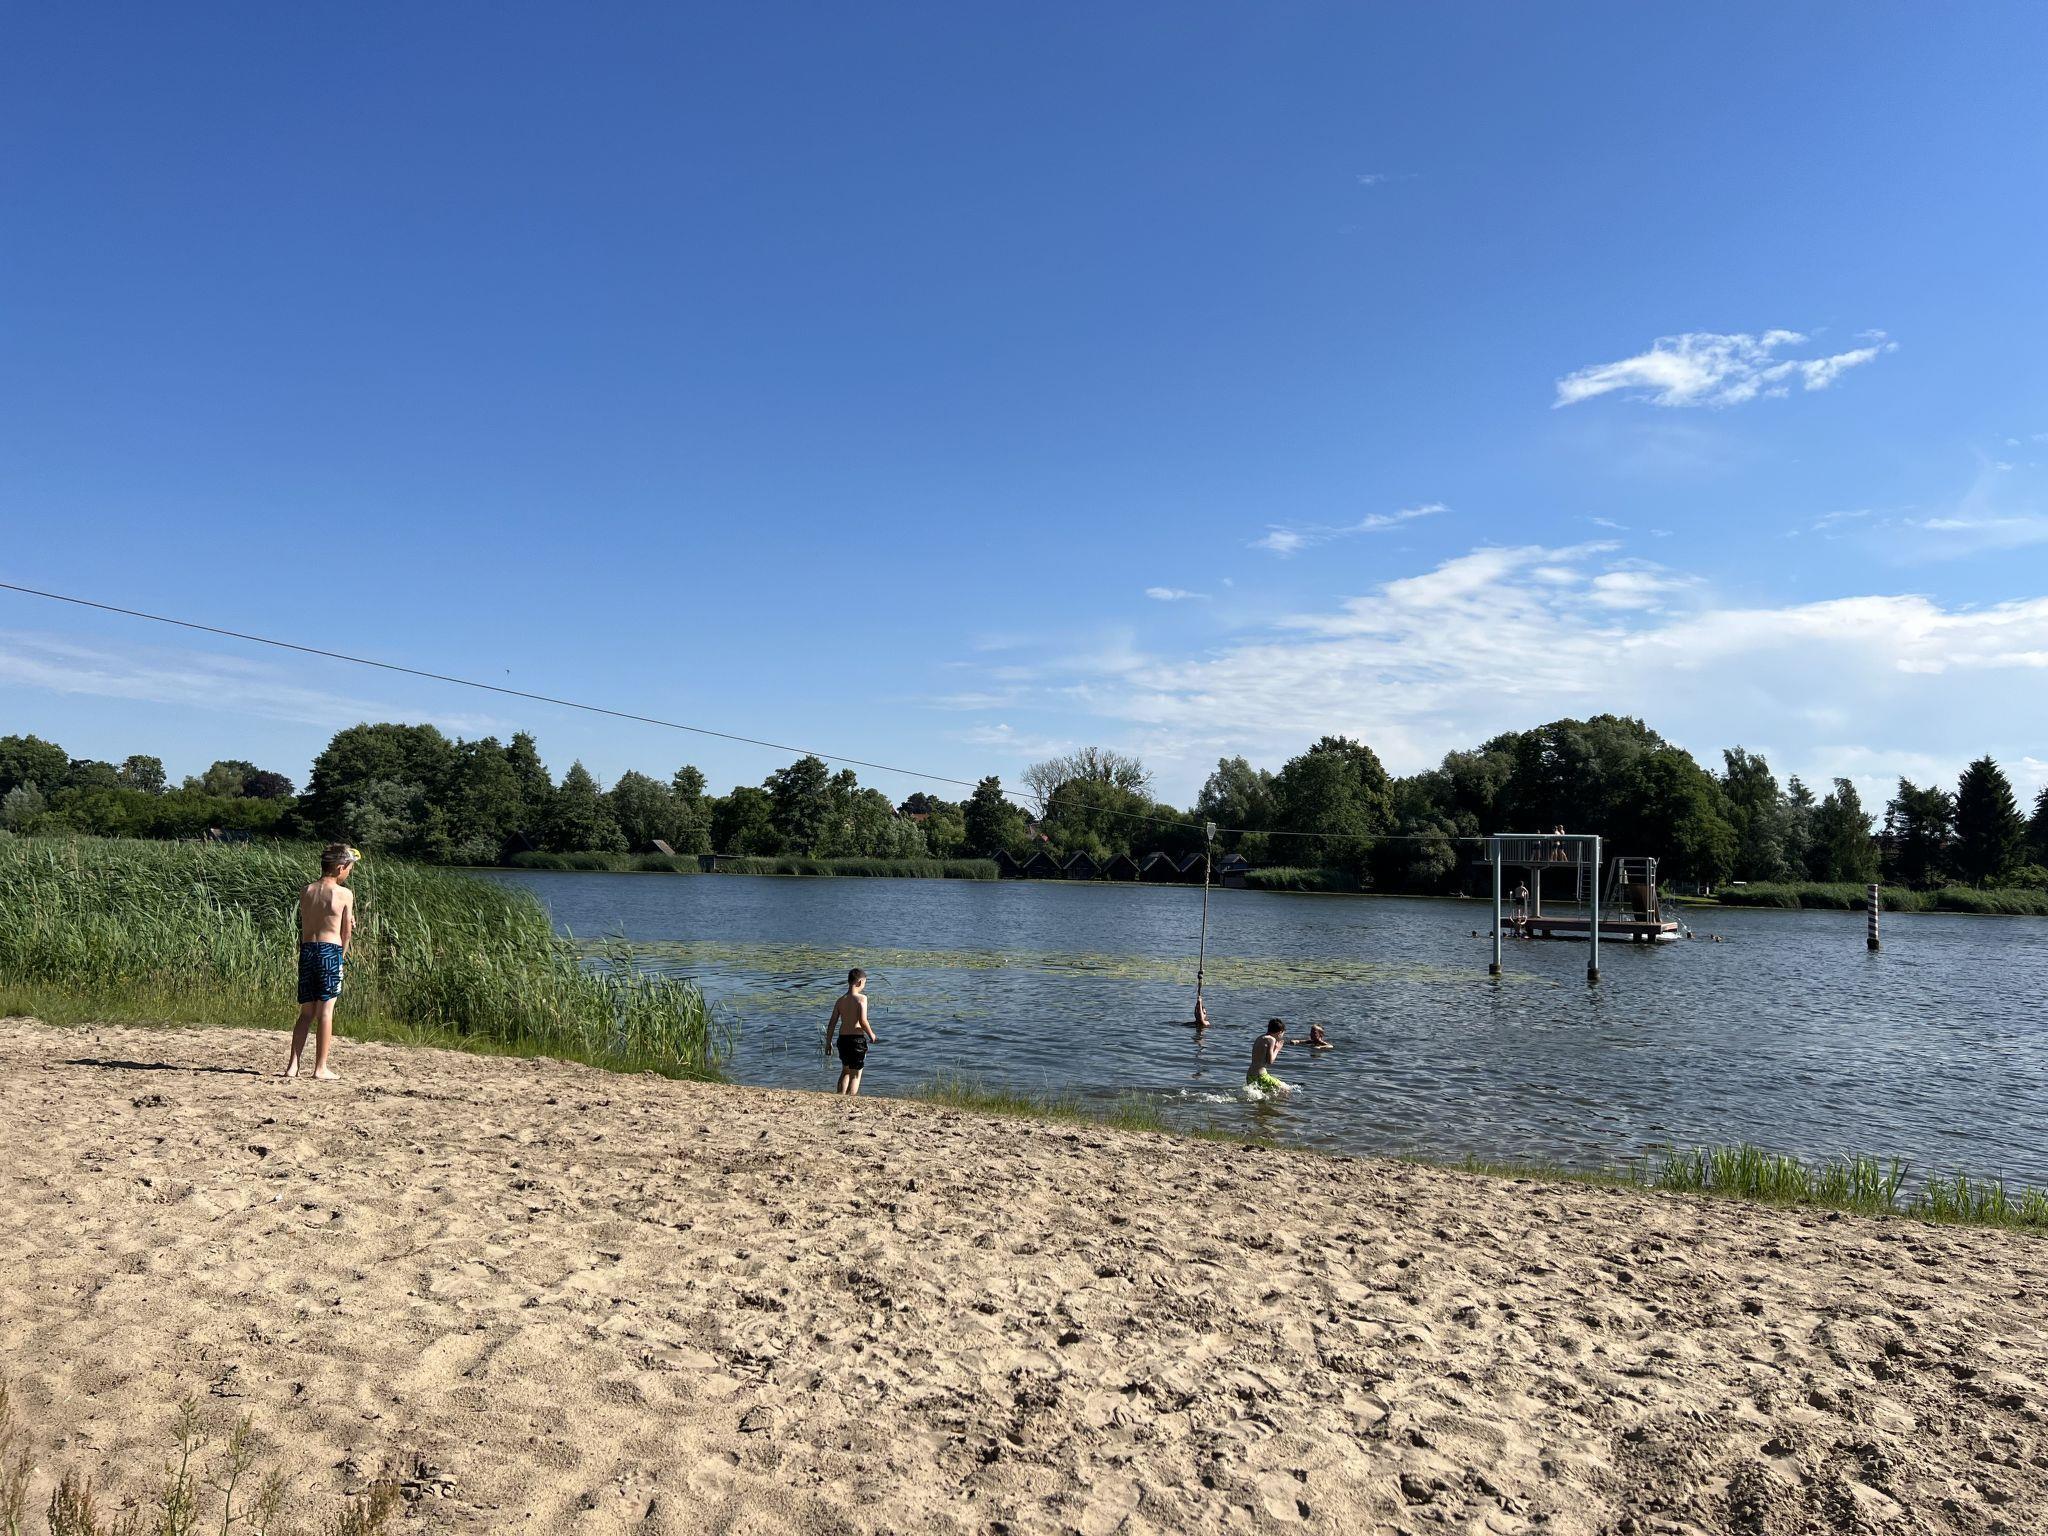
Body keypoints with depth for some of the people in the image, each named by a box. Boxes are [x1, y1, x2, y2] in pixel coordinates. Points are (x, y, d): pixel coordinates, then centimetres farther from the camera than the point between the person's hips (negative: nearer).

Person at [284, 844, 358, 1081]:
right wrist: (342, 953, 18)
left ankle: (293, 1065, 8)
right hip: (330, 950, -4)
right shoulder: (345, 894, -5)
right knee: (326, 1010, 0)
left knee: (306, 1012, 12)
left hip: (307, 949, 5)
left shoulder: (305, 892, 8)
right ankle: (320, 1068, 2)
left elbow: (304, 926, 9)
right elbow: (347, 931, 2)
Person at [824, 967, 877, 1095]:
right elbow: (863, 1021, -20)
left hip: (842, 1039, 5)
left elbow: (832, 1023, 6)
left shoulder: (840, 1000, 5)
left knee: (845, 1071, 25)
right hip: (857, 1038, -5)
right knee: (856, 1075, 6)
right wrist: (871, 1035, -4)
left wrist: (828, 1042, 14)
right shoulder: (861, 998, -12)